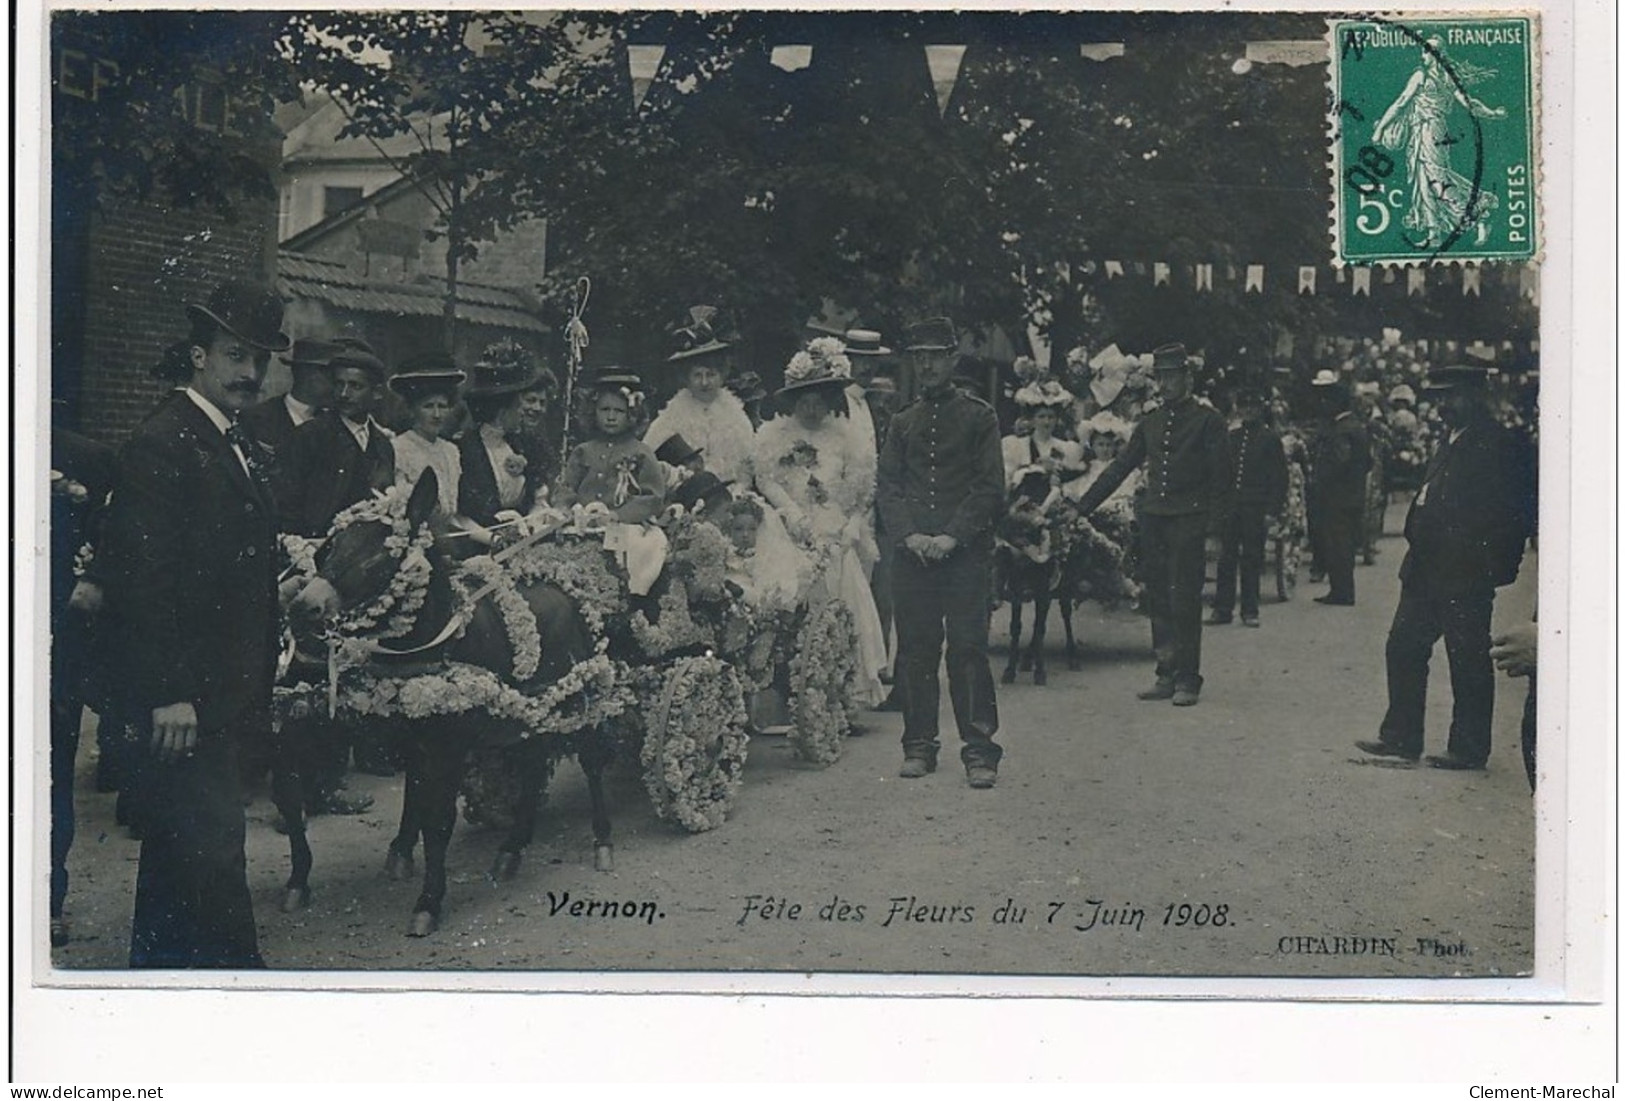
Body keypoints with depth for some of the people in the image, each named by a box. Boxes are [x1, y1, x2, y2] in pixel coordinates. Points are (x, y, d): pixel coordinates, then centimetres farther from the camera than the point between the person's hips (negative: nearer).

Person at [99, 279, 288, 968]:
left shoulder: (247, 451, 17)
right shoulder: (160, 445, -11)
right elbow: (144, 580, -17)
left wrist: (259, 692, 16)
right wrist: (168, 695, -21)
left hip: (223, 697, 9)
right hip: (182, 698, -9)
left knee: (176, 854, 16)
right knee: (213, 852, -8)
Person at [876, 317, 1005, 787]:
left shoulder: (979, 417, 5)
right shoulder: (902, 422, 16)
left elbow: (990, 488, -1)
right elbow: (887, 486, 10)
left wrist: (953, 536, -12)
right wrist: (908, 535, -6)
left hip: (966, 552, -3)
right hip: (911, 554, 3)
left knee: (968, 649, -7)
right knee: (915, 651, 4)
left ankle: (979, 750, -4)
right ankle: (919, 745, 13)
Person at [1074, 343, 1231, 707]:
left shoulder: (1208, 419, -1)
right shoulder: (1151, 422, 14)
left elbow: (1220, 477, -4)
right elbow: (1120, 467, 17)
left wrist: (1213, 528, -12)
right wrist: (1082, 506, 12)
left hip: (1188, 520, -5)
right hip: (1153, 519, 5)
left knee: (1184, 603, -6)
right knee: (1158, 602, 6)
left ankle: (1187, 681, 1)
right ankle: (1166, 676, 13)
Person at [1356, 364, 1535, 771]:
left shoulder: (1499, 446, -11)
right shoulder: (1451, 443, 17)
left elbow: (1515, 513, -14)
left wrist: (1494, 566, -15)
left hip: (1466, 577, -9)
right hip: (1427, 570, 9)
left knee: (1468, 661, 1)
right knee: (1403, 647, 10)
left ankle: (1469, 749, 10)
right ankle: (1401, 737, 18)